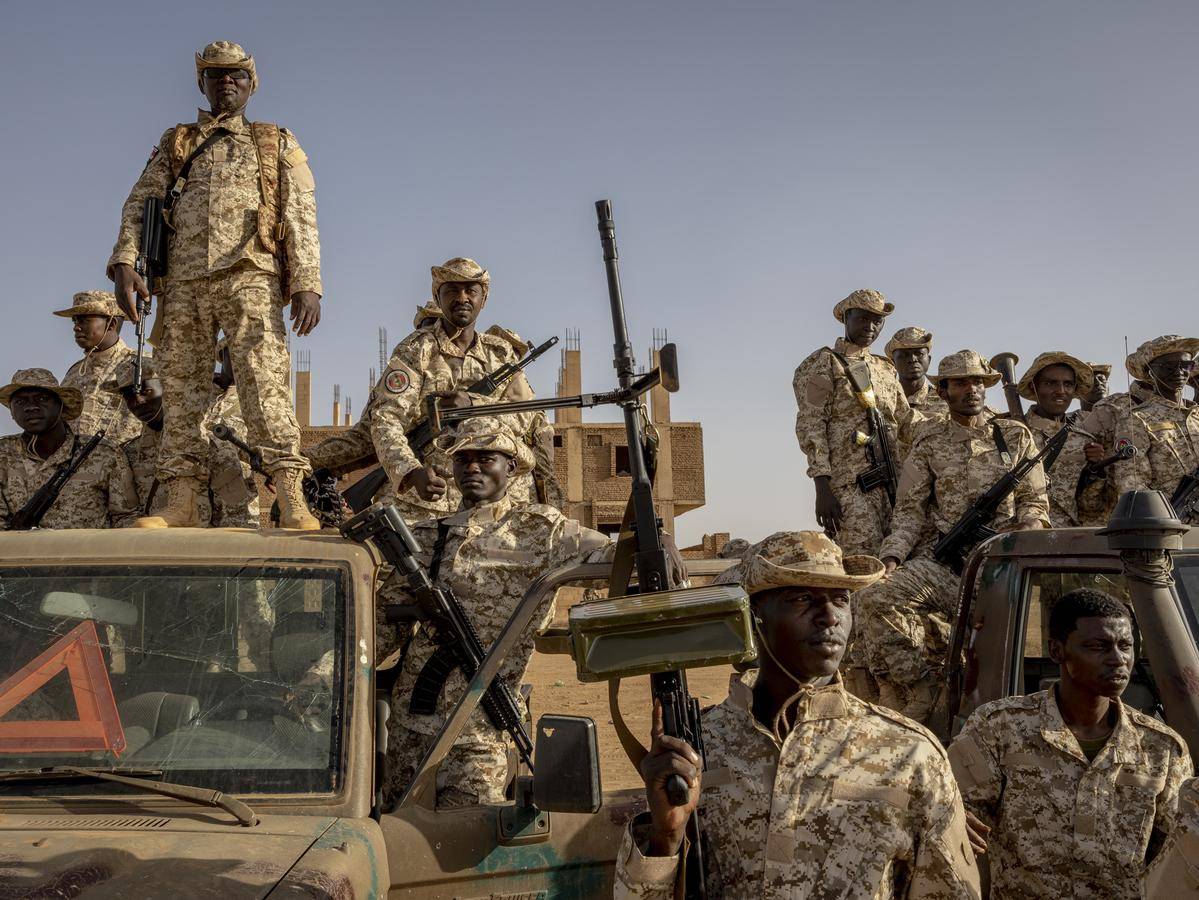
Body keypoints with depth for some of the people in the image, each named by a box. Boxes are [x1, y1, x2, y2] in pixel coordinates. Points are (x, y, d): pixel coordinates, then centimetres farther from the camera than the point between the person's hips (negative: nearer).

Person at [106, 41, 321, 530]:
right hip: (183, 280, 3)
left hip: (248, 275, -3)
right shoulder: (174, 145, 25)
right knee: (181, 385, -1)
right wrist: (124, 262, -3)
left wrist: (308, 284, -6)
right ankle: (181, 503, -1)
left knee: (265, 380, -15)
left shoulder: (277, 144, 19)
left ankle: (291, 501, -21)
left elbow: (301, 218, 8)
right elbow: (139, 205, 15)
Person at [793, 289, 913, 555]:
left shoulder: (886, 369, 24)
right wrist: (822, 487, -15)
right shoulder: (823, 364, 3)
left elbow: (907, 423, 23)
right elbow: (810, 427, -6)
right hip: (849, 483, -7)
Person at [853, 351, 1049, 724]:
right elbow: (910, 510, 7)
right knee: (872, 601, -26)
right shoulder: (929, 442, 14)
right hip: (939, 560, 1)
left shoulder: (1017, 437, 15)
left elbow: (1035, 503, 13)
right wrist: (892, 559, -9)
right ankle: (921, 691, -14)